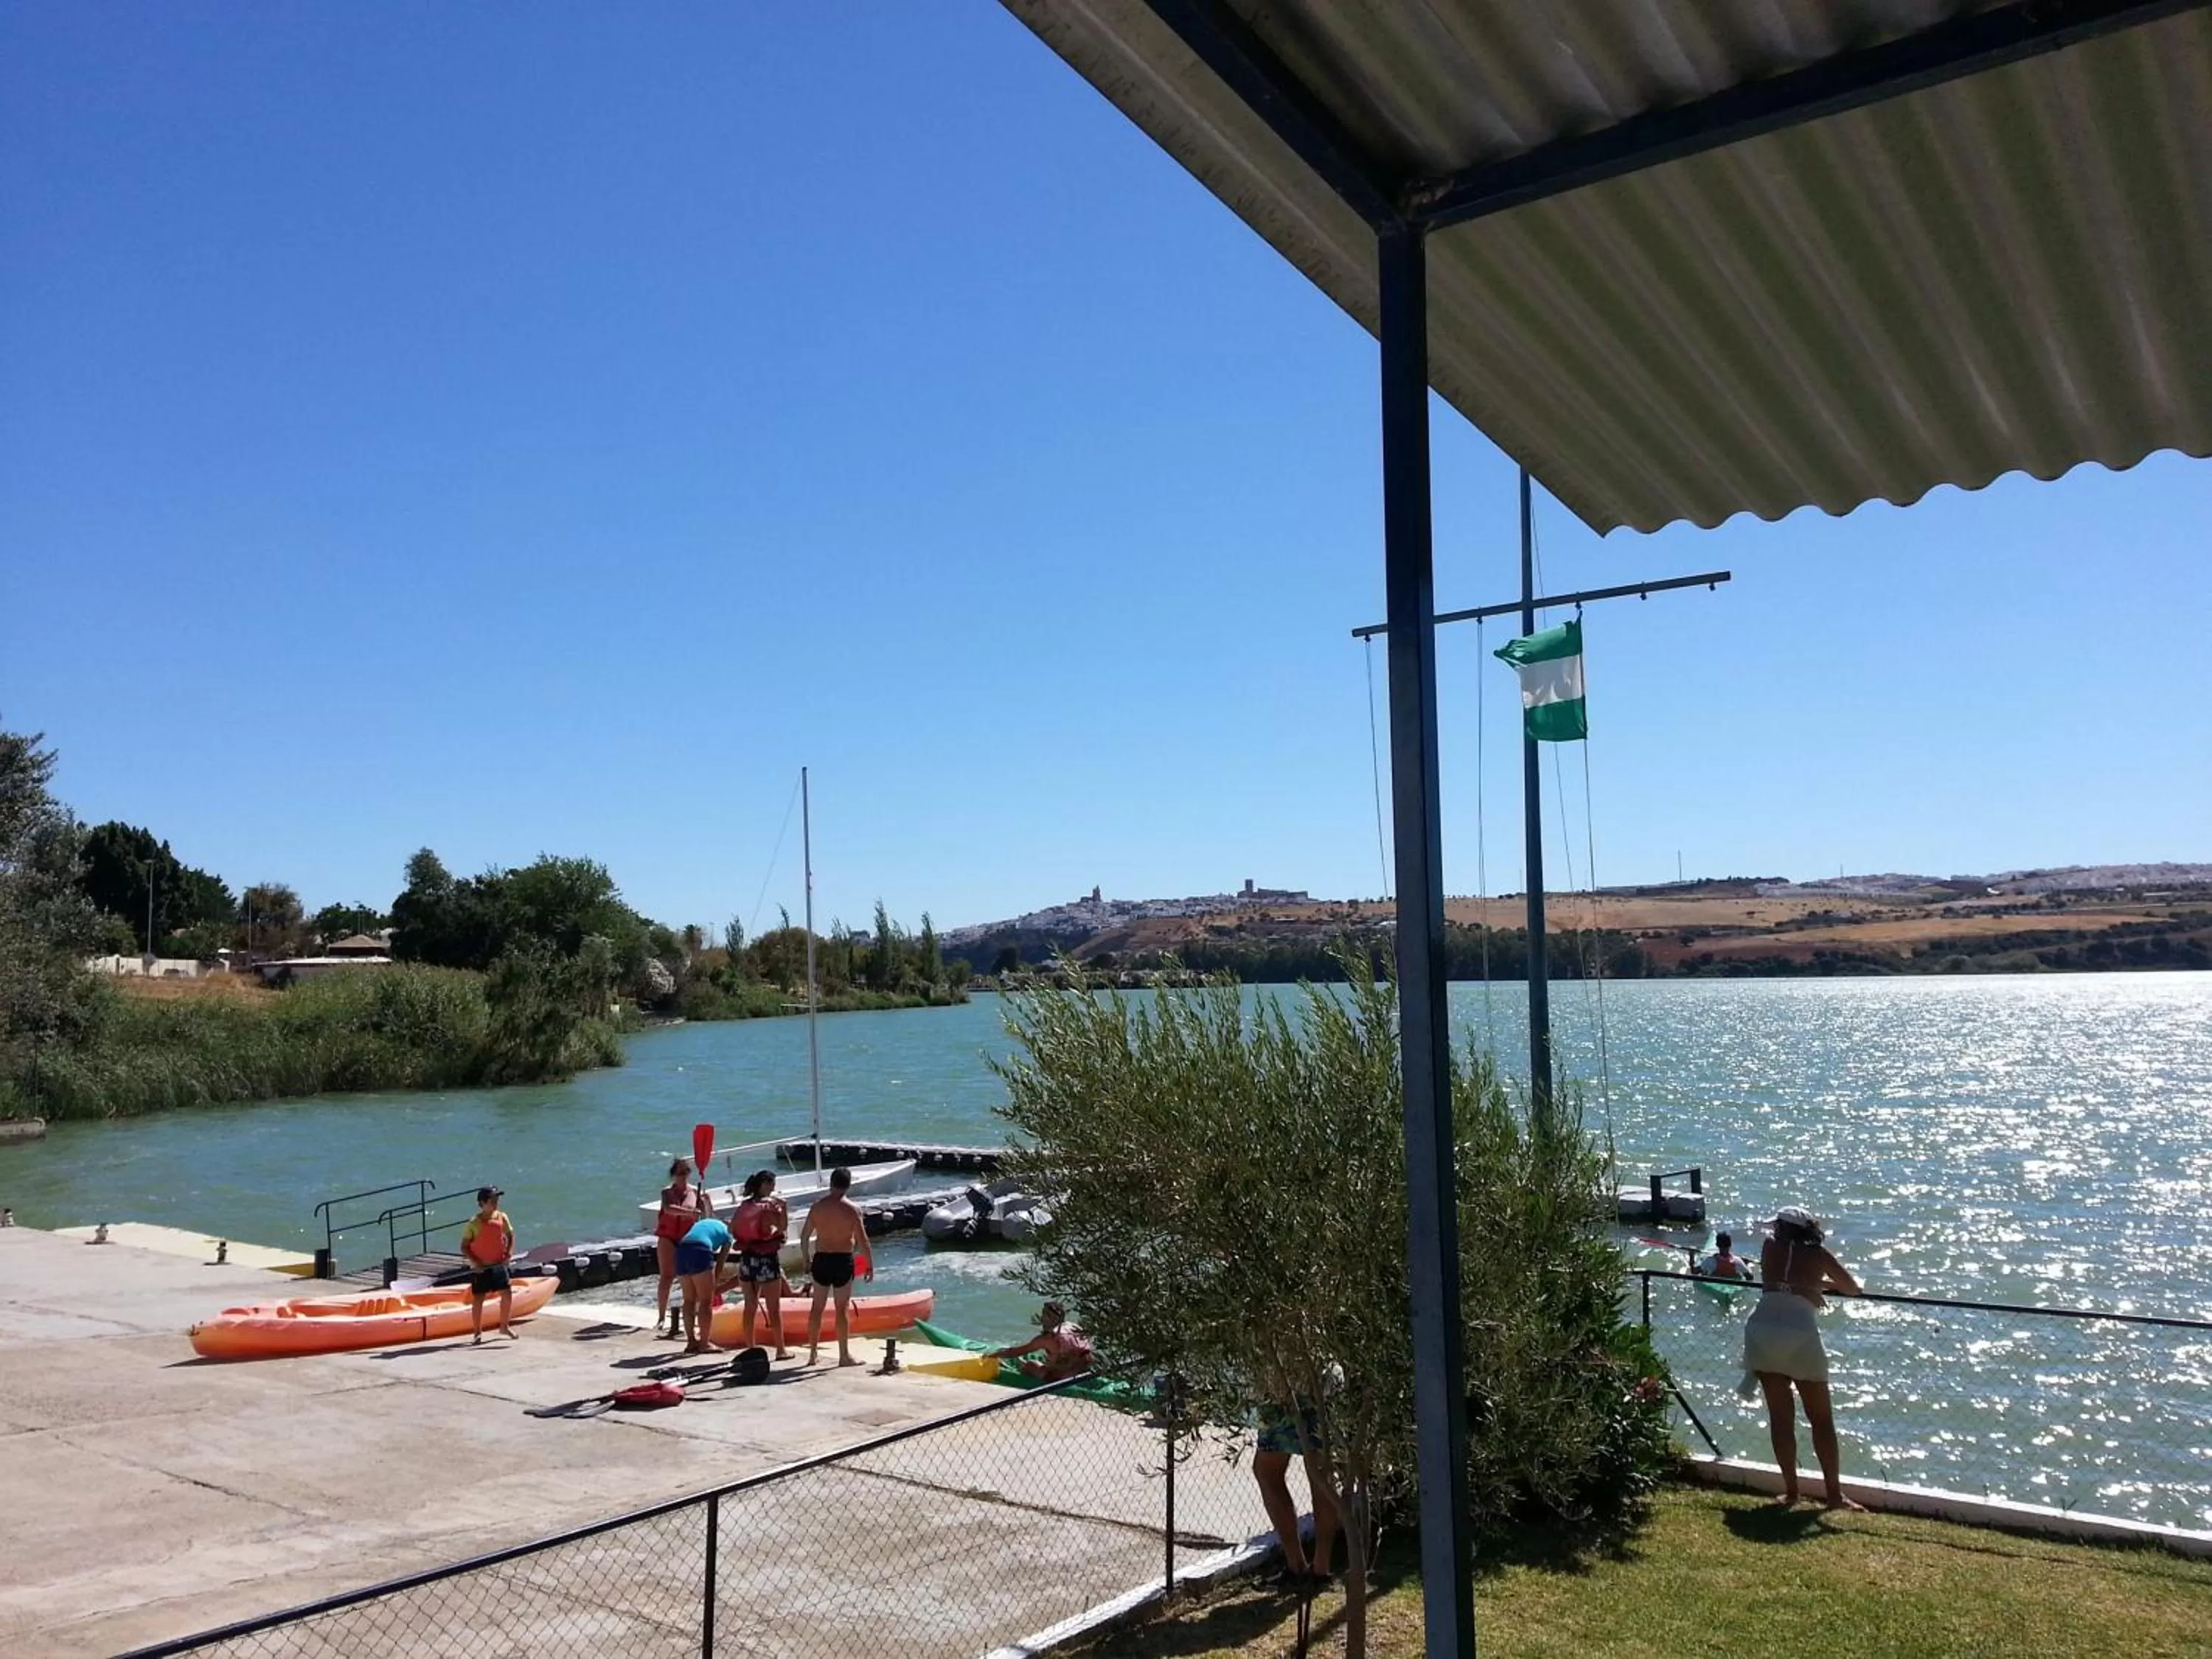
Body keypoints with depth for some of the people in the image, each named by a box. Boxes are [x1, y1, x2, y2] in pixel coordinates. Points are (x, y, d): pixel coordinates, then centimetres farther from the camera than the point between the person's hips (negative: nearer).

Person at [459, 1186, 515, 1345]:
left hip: (498, 1264, 4)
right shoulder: (473, 1223, -12)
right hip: (480, 1268, -4)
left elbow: (510, 1236, 11)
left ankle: (504, 1327, 23)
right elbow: (464, 1247, -7)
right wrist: (474, 1261, -20)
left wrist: (509, 1253, -4)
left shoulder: (502, 1217, 0)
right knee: (478, 1298, -1)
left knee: (507, 1293, 4)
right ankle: (478, 1332, 12)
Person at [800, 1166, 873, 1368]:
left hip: (821, 1259, 3)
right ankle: (844, 1355, 6)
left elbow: (804, 1236, 7)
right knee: (843, 1309, 3)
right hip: (843, 1260, -3)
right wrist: (869, 1264, -1)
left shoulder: (818, 1207, 2)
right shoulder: (853, 1209, -9)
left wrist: (807, 1260, 20)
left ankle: (813, 1353, 20)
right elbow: (862, 1240, -11)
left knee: (817, 1307, 13)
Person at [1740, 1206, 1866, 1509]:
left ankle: (1790, 1490, 13)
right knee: (1822, 1418, 12)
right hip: (1800, 1335, -1)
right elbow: (1853, 1289, 19)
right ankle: (1835, 1494, 13)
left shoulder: (1770, 1247, 14)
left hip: (1761, 1333, 1)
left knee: (1780, 1416, 11)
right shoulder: (1818, 1254, 10)